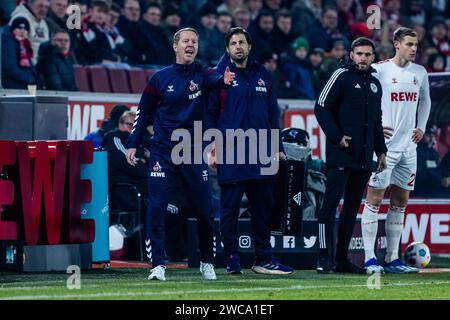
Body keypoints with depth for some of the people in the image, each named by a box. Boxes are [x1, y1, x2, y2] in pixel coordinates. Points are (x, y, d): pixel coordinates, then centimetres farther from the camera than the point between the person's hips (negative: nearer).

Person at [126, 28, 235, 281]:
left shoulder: (201, 74, 2)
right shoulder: (161, 78, 3)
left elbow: (214, 79, -22)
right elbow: (144, 112, 9)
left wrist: (224, 80, -45)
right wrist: (133, 144, 3)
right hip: (162, 153, 0)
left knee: (205, 210, 4)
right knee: (156, 208, -10)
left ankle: (207, 262, 22)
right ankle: (158, 265, -6)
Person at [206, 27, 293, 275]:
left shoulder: (263, 76, 13)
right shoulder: (219, 75, 0)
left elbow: (273, 113, 17)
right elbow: (210, 113, -2)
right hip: (230, 155, -4)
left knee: (263, 206, 8)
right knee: (230, 208, -1)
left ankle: (263, 258, 15)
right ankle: (232, 260, 4)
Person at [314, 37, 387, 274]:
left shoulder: (374, 84, 18)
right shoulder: (341, 76, -4)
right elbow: (321, 108, -8)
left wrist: (381, 151, 20)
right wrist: (337, 137, -15)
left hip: (364, 157, 7)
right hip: (340, 155, -7)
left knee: (352, 206, 8)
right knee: (331, 203, -10)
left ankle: (342, 259, 13)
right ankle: (325, 257, -12)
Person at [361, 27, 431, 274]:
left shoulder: (420, 73, 10)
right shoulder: (379, 69, -8)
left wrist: (421, 127, 15)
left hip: (408, 147, 6)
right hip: (384, 144, -6)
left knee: (400, 202, 8)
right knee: (374, 199, -6)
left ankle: (392, 258, 13)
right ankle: (369, 258, -6)